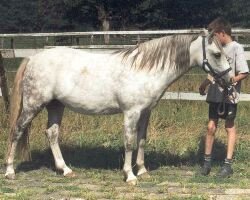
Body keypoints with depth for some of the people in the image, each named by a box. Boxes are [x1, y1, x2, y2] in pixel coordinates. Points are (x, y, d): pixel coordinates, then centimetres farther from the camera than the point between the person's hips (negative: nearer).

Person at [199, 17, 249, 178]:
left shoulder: (236, 48, -9)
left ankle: (228, 164, 10)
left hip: (229, 95, -6)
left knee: (230, 127, 4)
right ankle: (207, 161, 17)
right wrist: (205, 83, 13)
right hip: (215, 94, 6)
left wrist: (231, 80, -24)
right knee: (211, 126, 6)